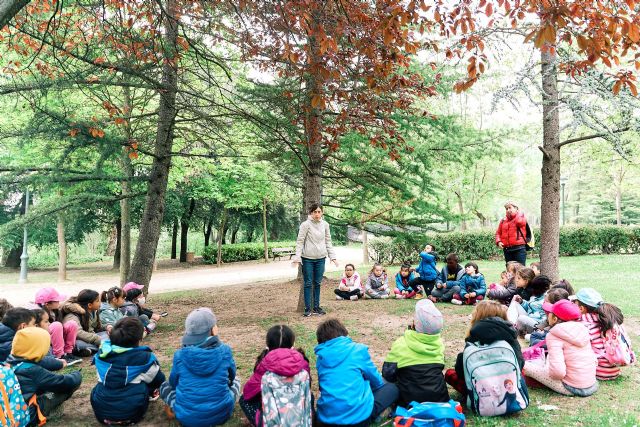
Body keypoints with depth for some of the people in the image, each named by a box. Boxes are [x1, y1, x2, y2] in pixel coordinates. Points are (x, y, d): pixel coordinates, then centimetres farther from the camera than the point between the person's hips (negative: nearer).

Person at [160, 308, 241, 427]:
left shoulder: (180, 355, -9)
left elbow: (173, 382, 8)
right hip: (221, 415, 1)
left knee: (165, 385, 26)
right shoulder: (224, 350, -9)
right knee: (235, 380, 29)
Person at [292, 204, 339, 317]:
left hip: (321, 258, 4)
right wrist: (297, 257, -16)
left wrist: (332, 256, 6)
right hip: (308, 258, -4)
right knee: (308, 283, 3)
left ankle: (316, 307, 20)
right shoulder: (305, 224, -8)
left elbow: (328, 241, 11)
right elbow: (300, 241, -8)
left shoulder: (325, 224, 5)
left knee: (317, 283, 11)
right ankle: (307, 308, 11)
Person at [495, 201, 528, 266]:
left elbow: (519, 222, -18)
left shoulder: (521, 216, 6)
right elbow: (498, 233, 16)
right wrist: (498, 241, -2)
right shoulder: (503, 220, 16)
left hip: (519, 249, -4)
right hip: (507, 249, 4)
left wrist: (516, 213, -2)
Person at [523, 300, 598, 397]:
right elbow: (594, 361, 9)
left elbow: (558, 372, -24)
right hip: (592, 385, 7)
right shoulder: (583, 330, 5)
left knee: (526, 366, 2)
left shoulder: (553, 335, -15)